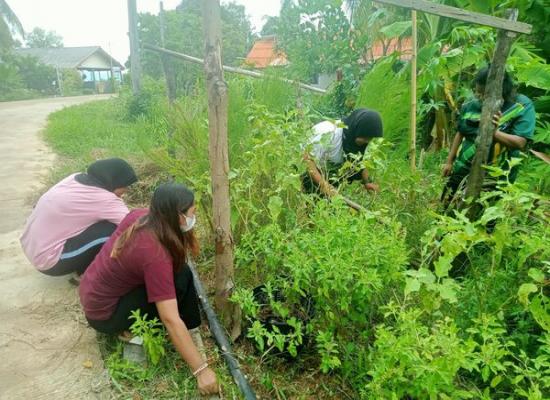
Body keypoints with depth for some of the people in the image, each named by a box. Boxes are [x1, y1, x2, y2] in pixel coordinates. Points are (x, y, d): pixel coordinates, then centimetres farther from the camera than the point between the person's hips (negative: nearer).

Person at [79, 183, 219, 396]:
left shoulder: (140, 216, -11)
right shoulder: (155, 255, -33)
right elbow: (171, 320, -32)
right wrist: (201, 370, -26)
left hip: (92, 291, 8)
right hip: (104, 313, -8)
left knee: (175, 267, 2)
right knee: (180, 278, -17)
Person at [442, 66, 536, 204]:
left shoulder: (523, 106, -13)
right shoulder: (471, 105, -1)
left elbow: (520, 143, -20)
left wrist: (494, 132, -36)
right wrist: (449, 162, 11)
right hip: (463, 170, 4)